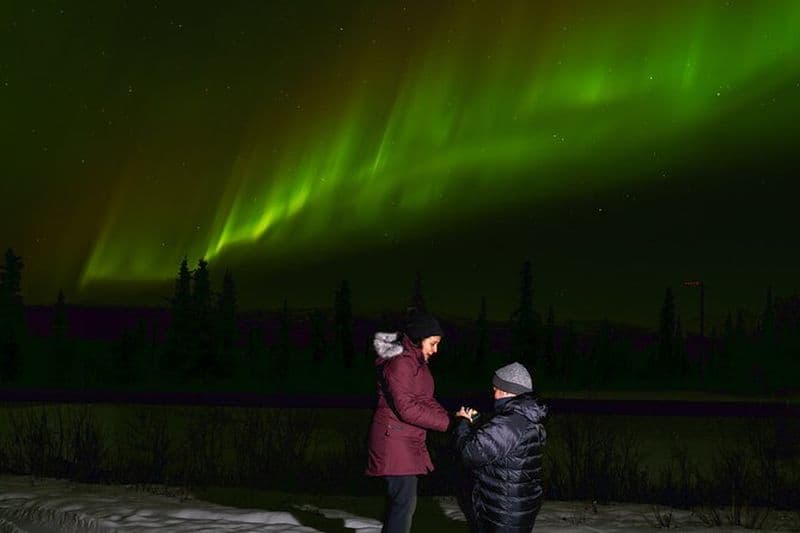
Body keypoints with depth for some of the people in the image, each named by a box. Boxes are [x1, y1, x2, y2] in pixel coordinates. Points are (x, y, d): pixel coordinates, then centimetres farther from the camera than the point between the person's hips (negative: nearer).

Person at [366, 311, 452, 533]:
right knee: (405, 502, -11)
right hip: (395, 441, -10)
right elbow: (407, 408, -23)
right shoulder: (400, 363, -18)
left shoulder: (417, 361, 14)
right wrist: (447, 422, -20)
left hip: (410, 442, 10)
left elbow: (426, 401, 14)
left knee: (399, 500, 14)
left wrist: (450, 417, -4)